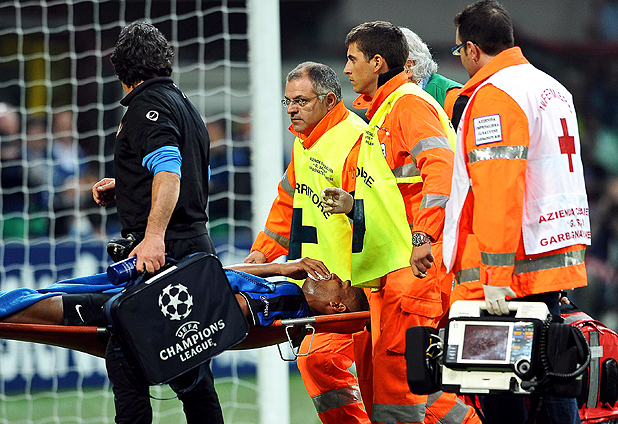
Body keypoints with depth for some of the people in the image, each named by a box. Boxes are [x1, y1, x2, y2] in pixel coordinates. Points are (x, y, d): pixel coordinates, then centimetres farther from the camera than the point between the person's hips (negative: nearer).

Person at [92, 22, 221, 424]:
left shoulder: (148, 103, -6)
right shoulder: (185, 106, 23)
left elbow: (169, 171, -20)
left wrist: (154, 235, -30)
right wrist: (123, 187, 30)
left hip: (165, 250, -10)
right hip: (195, 245, 10)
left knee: (124, 356, -11)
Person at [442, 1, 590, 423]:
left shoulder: (493, 94, -12)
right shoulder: (554, 89, 18)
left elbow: (498, 188, -20)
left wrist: (495, 274, -22)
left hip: (515, 268, -9)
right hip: (558, 258, 9)